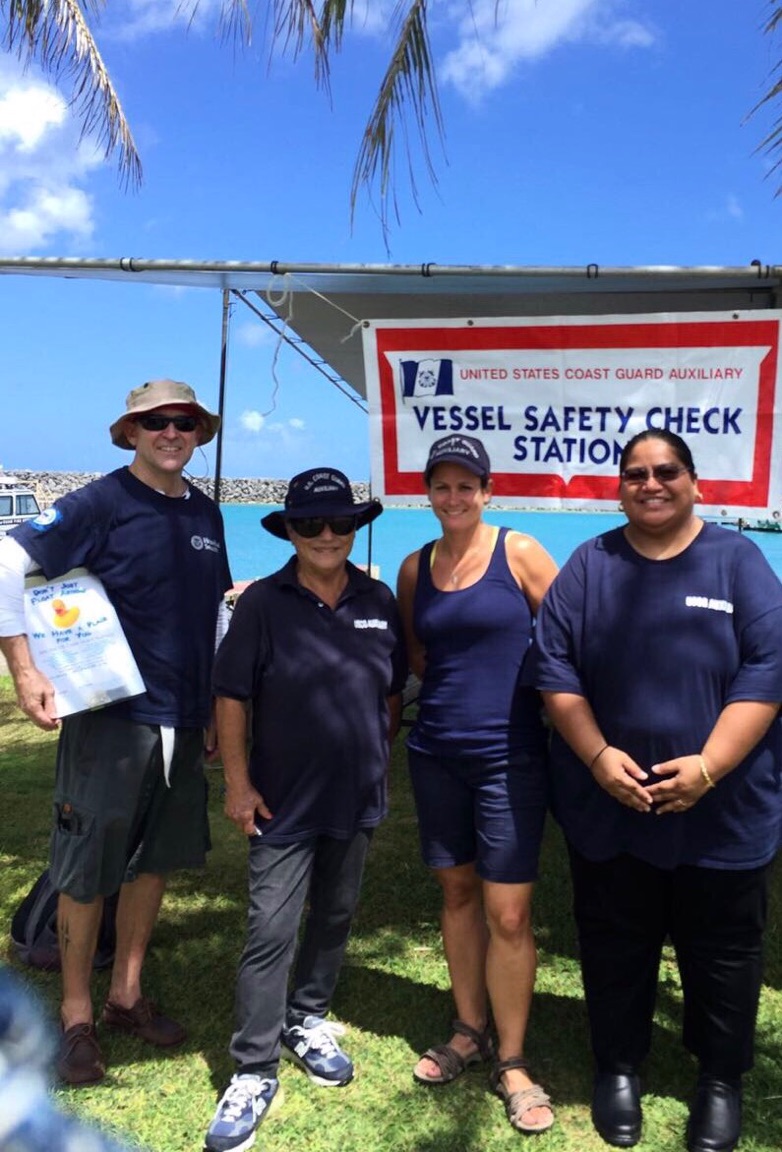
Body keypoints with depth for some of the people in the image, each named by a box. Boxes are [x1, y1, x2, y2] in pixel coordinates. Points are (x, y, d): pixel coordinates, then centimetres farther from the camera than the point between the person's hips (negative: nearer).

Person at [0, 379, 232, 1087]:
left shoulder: (205, 514, 9)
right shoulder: (101, 503, -10)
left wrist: (222, 701, 16)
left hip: (184, 719, 6)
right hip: (111, 713, -6)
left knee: (156, 859, 15)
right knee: (88, 869, 5)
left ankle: (125, 995, 33)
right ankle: (77, 1016, 24)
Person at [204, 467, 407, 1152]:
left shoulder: (379, 602, -1)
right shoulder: (264, 603, -11)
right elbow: (232, 696, -8)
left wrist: (380, 760, 9)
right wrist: (238, 783, -9)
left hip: (357, 798, 4)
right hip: (284, 802, -4)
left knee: (336, 916, 20)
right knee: (270, 933, 0)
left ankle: (307, 1020, 42)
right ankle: (254, 1072, 16)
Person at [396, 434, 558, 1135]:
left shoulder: (519, 553, -6)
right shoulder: (415, 568, 6)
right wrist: (454, 682, 3)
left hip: (509, 756, -4)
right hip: (436, 754, 4)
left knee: (508, 914, 1)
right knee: (458, 894, 16)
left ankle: (512, 1063, 21)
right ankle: (470, 1032, 35)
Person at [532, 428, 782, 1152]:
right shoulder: (589, 566, 3)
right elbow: (554, 665, -2)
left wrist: (708, 767, -17)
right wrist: (598, 755, -14)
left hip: (723, 810, 0)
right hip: (609, 806, 1)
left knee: (722, 951, 14)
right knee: (615, 947, 14)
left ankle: (721, 1079, 37)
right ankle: (619, 1068, 36)